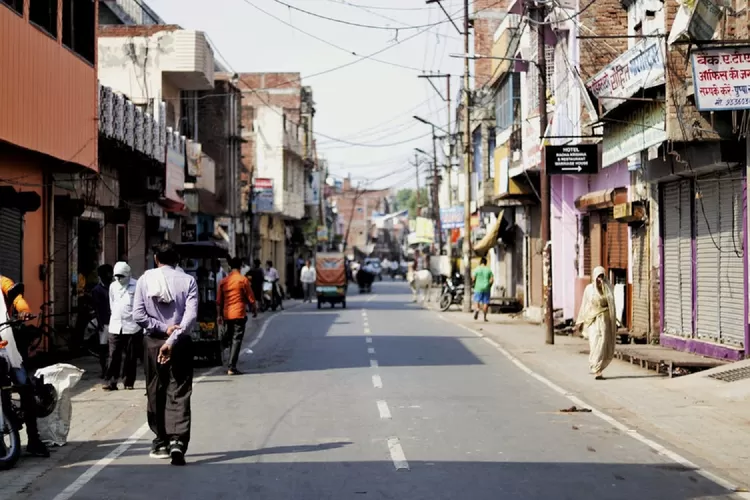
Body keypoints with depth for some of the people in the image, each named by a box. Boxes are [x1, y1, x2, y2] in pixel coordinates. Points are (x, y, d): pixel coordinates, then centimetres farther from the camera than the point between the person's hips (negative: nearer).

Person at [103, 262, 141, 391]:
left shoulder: (136, 286, -6)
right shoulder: (113, 286, 9)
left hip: (131, 326, -3)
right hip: (115, 326, 3)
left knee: (130, 357, 4)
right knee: (113, 356, -1)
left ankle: (128, 382, 13)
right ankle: (111, 382, 1)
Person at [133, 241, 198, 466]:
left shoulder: (145, 279, -1)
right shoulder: (187, 281, -4)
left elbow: (138, 315, -8)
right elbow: (191, 315, -15)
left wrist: (162, 329, -7)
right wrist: (172, 338, -18)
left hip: (153, 342, 1)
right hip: (180, 343, -1)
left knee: (156, 394, 13)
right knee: (179, 395, -2)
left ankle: (162, 442, 20)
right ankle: (177, 441, -18)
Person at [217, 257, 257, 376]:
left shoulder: (224, 281, 8)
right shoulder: (243, 280, -6)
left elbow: (219, 301, 10)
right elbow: (250, 298, -4)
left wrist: (219, 315, 18)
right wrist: (254, 311, 10)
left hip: (227, 315, 5)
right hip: (239, 314, -5)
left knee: (231, 339, 18)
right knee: (236, 340, -6)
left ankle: (231, 364, 24)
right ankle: (232, 368, -14)